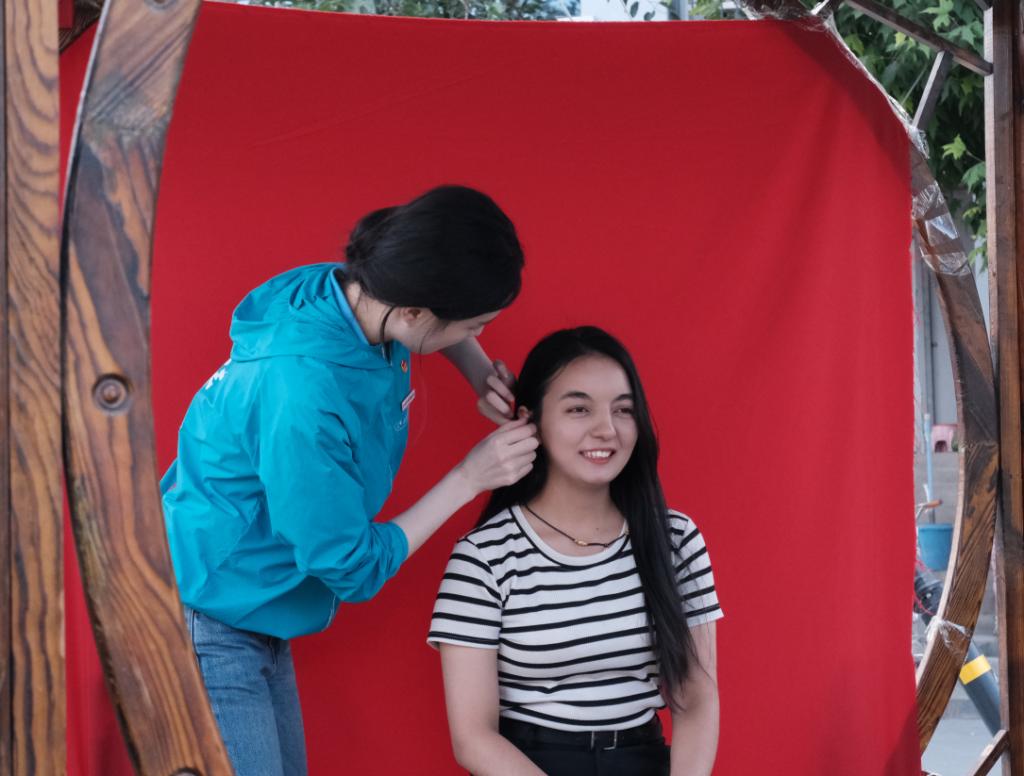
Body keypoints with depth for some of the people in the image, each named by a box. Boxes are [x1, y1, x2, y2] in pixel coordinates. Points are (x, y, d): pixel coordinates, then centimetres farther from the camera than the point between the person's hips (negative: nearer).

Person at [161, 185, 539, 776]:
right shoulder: (303, 395, -33)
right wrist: (470, 477, -16)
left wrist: (480, 371, -1)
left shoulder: (342, 289, -9)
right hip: (205, 631, -9)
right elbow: (353, 570, -20)